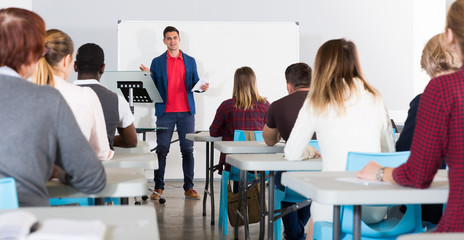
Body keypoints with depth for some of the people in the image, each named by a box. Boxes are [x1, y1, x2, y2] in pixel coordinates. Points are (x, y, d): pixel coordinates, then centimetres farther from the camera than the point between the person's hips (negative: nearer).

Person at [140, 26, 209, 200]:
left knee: (187, 150, 2)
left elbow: (194, 84, 12)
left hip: (186, 112, 1)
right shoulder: (157, 62, 8)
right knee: (161, 150, -2)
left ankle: (189, 188, 8)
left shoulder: (190, 61, 12)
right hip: (165, 112, -1)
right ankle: (158, 188, 5)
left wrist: (202, 87, -9)